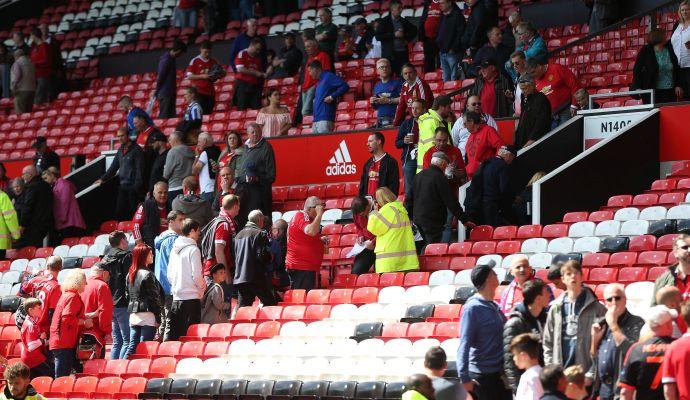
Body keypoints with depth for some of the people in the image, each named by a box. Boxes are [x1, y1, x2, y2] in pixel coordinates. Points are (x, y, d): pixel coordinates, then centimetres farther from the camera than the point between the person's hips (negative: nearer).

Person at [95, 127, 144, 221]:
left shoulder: (136, 150, -8)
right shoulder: (121, 150, 15)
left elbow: (139, 170, -12)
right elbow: (114, 167, 23)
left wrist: (137, 186, -18)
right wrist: (103, 179, 19)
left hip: (132, 186, -7)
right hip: (123, 185, 7)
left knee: (133, 212, -6)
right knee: (119, 212, 5)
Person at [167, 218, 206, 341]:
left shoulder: (175, 249, 11)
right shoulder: (193, 249, -10)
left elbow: (169, 275, 14)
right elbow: (197, 275, -13)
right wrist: (202, 289, 4)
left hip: (176, 297, 7)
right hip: (192, 297, -7)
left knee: (174, 335, 7)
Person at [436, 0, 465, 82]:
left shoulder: (457, 15, -9)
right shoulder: (442, 16, 15)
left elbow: (460, 34, -15)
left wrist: (453, 48, -17)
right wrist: (438, 43, 9)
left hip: (453, 52, -8)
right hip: (443, 52, 8)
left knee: (454, 78, -7)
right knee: (446, 78, 13)